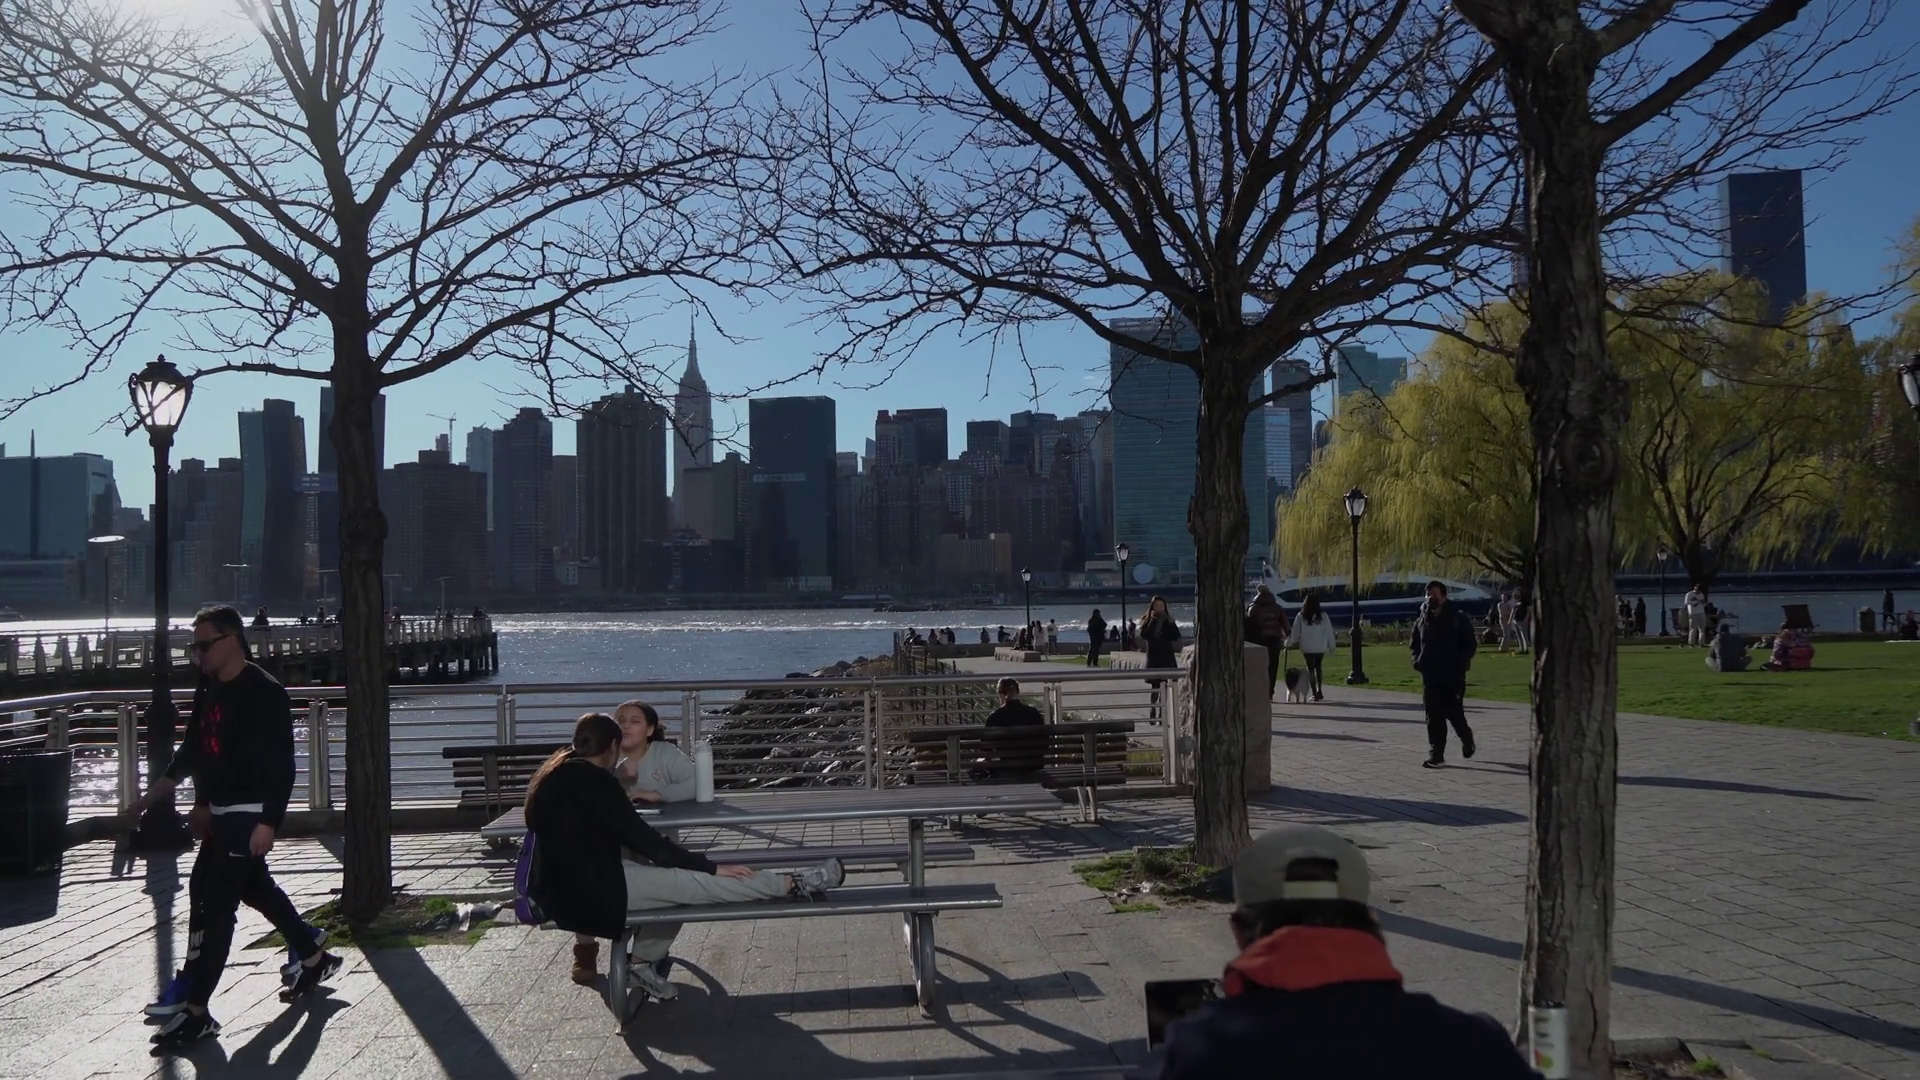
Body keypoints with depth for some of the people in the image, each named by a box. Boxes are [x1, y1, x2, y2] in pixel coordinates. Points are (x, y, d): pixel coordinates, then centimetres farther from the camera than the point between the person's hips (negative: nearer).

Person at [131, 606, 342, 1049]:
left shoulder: (265, 694, -17)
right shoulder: (208, 691, 9)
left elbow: (282, 765, -20)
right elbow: (193, 751, 20)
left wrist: (267, 823, -25)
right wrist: (151, 796, 21)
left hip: (249, 814, -9)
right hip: (220, 813, 9)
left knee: (214, 904, -9)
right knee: (257, 889, 19)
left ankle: (196, 1012, -3)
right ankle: (315, 959, 34)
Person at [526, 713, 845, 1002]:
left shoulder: (557, 774, 9)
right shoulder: (592, 780, -18)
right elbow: (645, 840, -17)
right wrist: (712, 867, -13)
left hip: (568, 882, 10)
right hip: (589, 890, -10)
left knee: (678, 876, 15)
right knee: (700, 883, -10)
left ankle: (644, 960, 17)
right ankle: (794, 885, -3)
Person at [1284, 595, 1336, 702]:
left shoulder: (1301, 616, -6)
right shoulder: (1322, 615, -3)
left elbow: (1295, 631, 0)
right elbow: (1329, 631, 0)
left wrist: (1290, 642, 14)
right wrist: (1331, 646, 8)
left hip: (1307, 647, -2)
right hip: (1320, 647, 2)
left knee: (1310, 669, 6)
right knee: (1318, 667, 20)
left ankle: (1315, 694, 1)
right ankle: (1319, 691, 15)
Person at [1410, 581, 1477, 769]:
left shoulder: (1458, 619, -5)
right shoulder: (1421, 621, 8)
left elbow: (1469, 644, -3)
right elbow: (1415, 644, 19)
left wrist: (1460, 664, -15)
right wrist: (1417, 661, 1)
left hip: (1453, 676, -4)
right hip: (1430, 676, 4)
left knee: (1453, 712, 2)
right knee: (1434, 716, 1)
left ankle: (1466, 738, 32)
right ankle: (1436, 754, 3)